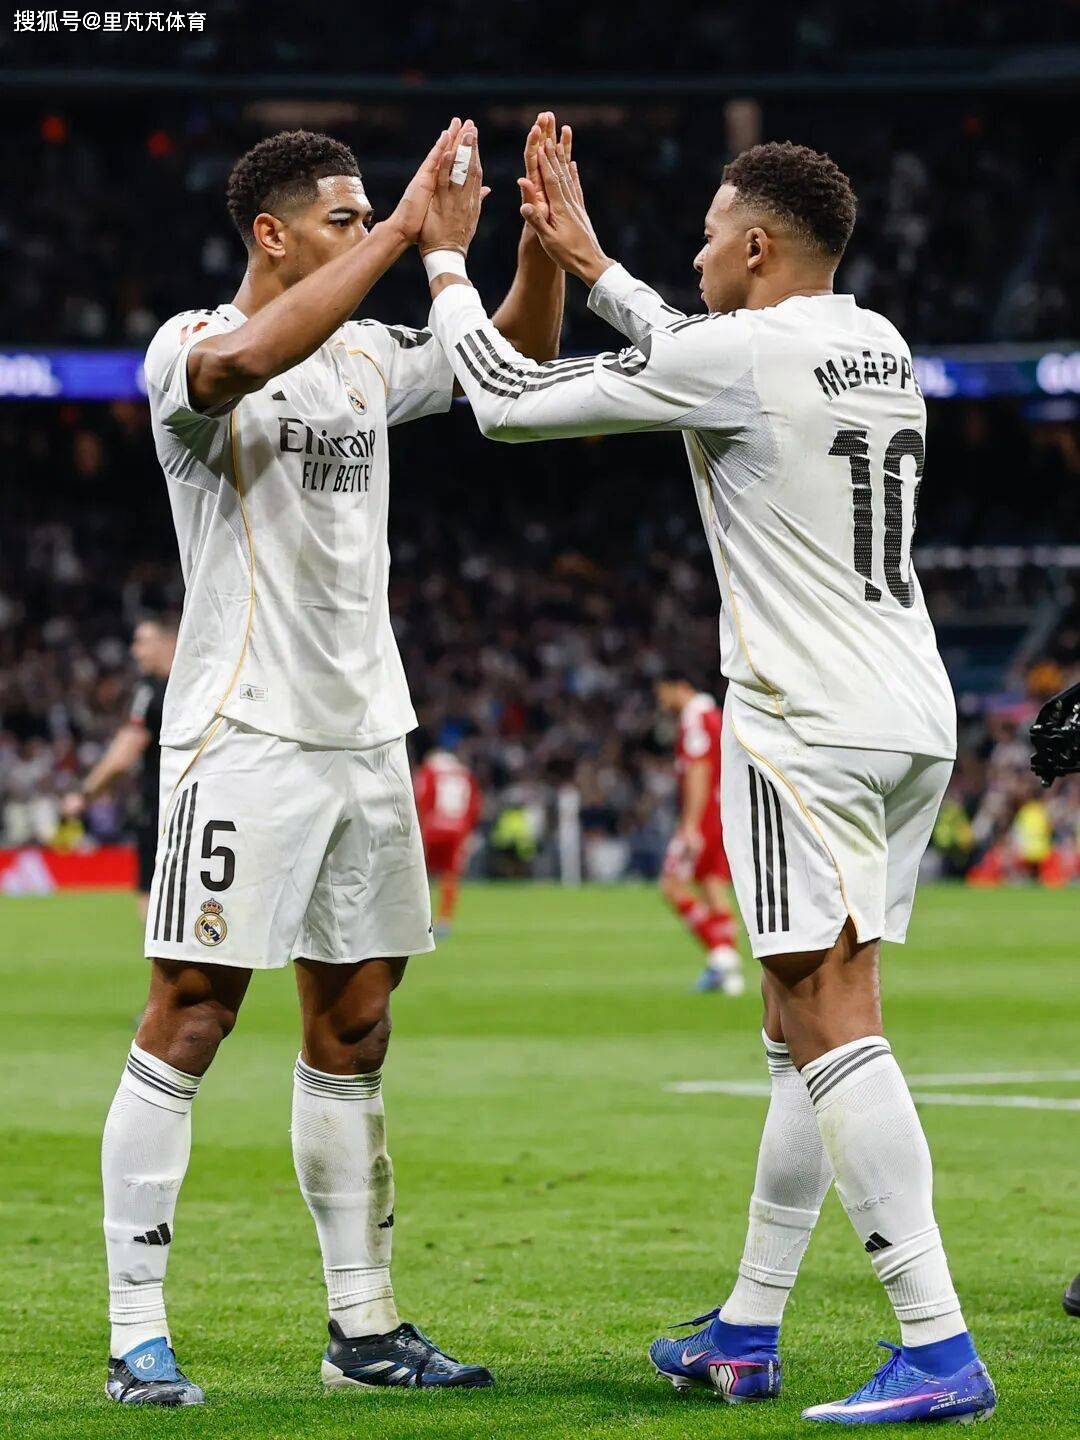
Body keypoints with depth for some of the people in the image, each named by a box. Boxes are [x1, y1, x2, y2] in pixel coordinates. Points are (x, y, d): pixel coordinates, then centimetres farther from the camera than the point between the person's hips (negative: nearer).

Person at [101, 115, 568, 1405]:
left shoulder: (367, 355, 13)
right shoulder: (190, 348, -9)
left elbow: (518, 357, 18)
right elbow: (245, 360, -32)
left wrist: (542, 236, 1)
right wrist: (401, 234, -31)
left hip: (364, 733, 7)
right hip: (242, 731, -7)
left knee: (352, 1026, 10)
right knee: (189, 1018, -7)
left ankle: (364, 1327, 16)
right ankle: (136, 1335, -3)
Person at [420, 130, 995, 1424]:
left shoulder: (735, 355, -11)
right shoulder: (879, 345, 13)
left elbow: (509, 401, -3)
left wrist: (446, 259, 11)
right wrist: (586, 261, 37)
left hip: (810, 732, -9)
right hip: (915, 720, 9)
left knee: (832, 1028, -11)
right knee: (805, 1030, 14)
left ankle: (938, 1349, -18)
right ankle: (746, 1335, 22)